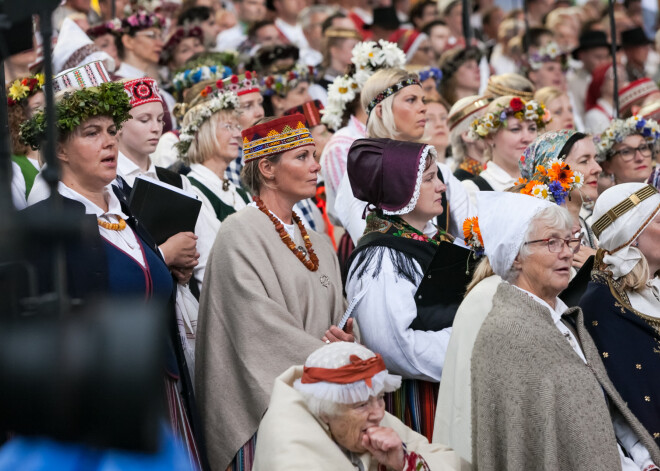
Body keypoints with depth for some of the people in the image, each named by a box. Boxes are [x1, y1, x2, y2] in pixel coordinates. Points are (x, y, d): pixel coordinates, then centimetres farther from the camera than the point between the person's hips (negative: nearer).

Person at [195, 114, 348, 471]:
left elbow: (335, 321, 16)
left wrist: (345, 342, -7)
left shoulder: (317, 245, 17)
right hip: (262, 402, -7)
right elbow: (260, 322, -17)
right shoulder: (240, 234, -7)